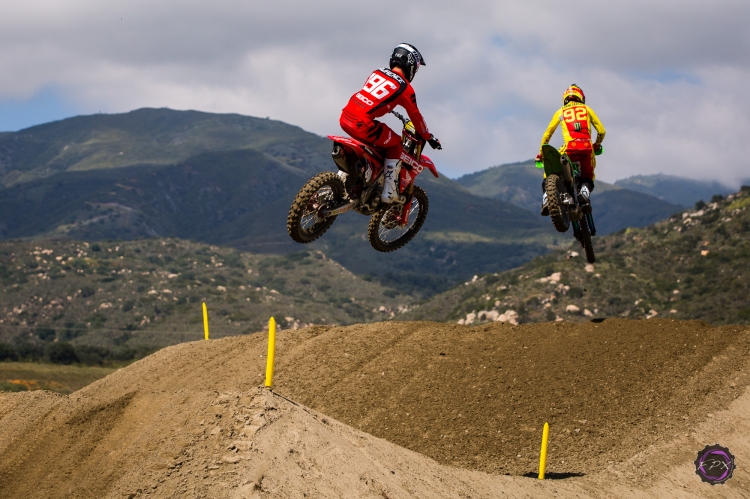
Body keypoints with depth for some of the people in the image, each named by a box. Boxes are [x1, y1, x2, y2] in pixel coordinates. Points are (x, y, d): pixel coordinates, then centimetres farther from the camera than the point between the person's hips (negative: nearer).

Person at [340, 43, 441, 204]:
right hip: (363, 124, -7)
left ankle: (343, 174, 36)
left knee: (363, 141, 37)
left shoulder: (377, 72, 18)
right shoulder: (405, 88, 1)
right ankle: (389, 192, 11)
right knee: (396, 145, 15)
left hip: (345, 117, 7)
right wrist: (428, 137, 26)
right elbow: (415, 116, 10)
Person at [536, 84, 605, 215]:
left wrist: (541, 152, 32)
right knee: (588, 177, 23)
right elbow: (601, 131, 17)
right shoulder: (587, 109, 21)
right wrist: (597, 145, 36)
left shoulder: (560, 112, 20)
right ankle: (585, 189, -13)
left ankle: (547, 195, -5)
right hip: (587, 148, 1)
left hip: (569, 148, -1)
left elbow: (547, 134, 21)